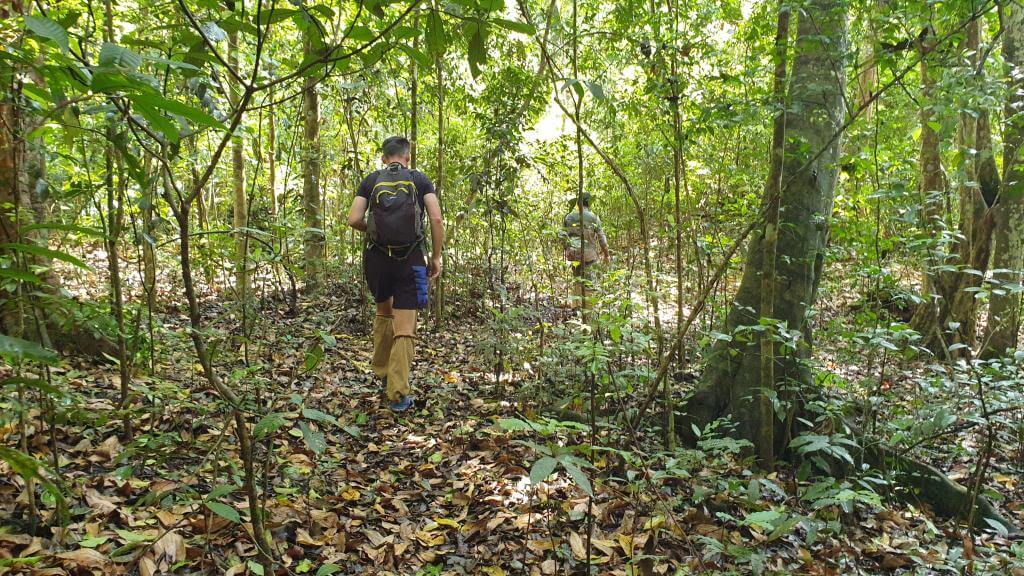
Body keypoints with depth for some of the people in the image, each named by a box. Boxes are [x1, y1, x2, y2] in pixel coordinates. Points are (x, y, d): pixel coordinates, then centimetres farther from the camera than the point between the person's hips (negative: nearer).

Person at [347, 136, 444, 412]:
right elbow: (436, 219, -5)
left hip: (377, 257, 2)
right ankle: (399, 394, -5)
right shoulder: (420, 180, 6)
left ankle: (381, 371, 34)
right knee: (405, 330, -1)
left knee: (384, 311, 27)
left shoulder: (371, 181, 9)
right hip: (410, 259, -2)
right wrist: (436, 257, 4)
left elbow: (354, 219, -1)